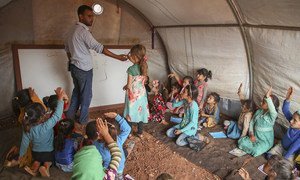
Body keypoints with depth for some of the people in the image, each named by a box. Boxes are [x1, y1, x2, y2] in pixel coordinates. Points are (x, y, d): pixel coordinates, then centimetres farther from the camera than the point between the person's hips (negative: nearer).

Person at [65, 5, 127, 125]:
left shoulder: (73, 30, 11)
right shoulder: (83, 31, -20)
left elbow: (67, 48, 20)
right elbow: (98, 47, -28)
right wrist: (118, 57, -28)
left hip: (74, 67, 9)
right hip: (84, 69, -9)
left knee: (77, 91, 21)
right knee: (86, 95, 5)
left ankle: (70, 116, 32)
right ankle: (83, 121, 18)